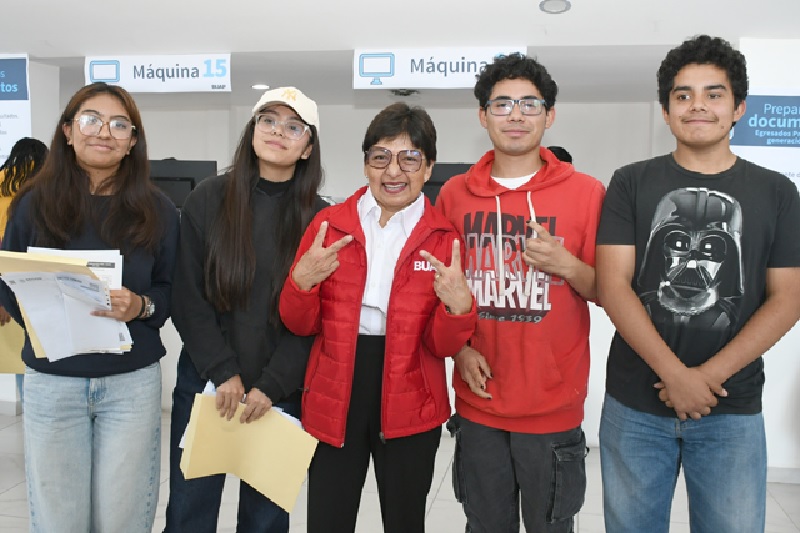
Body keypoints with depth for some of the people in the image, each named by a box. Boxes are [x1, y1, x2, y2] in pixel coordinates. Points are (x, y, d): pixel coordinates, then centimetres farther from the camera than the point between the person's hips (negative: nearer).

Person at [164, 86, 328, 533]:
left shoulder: (319, 218, 0)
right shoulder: (209, 199, 1)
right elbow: (189, 298, -3)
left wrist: (270, 386, -10)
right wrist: (224, 374, -10)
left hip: (279, 393, 0)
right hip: (205, 383, 1)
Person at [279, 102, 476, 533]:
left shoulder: (444, 238, -4)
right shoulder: (330, 223, -1)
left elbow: (442, 346, -5)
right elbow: (299, 325, 1)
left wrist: (458, 306, -25)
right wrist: (302, 281, -19)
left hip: (408, 402, 0)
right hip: (333, 397, 1)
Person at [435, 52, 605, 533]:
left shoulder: (586, 192, -4)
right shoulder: (454, 193, 3)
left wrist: (566, 266, -18)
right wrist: (459, 349, -3)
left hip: (554, 408, -2)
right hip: (478, 404, 2)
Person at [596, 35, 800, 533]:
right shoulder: (632, 183, 1)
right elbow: (613, 284, -7)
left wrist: (711, 375, -12)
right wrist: (675, 375, -15)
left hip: (733, 411, 1)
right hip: (635, 405, 0)